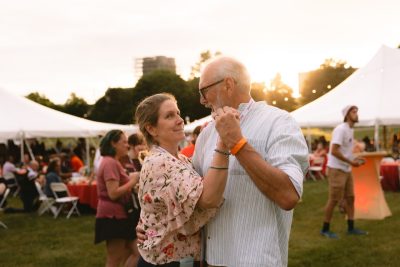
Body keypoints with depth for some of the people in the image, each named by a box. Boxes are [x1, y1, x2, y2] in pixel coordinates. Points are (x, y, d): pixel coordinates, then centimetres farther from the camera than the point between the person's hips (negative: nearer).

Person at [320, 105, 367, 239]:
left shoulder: (350, 130, 12)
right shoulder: (341, 129, -18)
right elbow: (334, 151, -24)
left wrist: (354, 159, 3)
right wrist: (351, 162, -19)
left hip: (346, 169, 9)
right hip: (336, 169, -9)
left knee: (350, 198, 11)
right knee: (334, 200, -3)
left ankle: (351, 228, 20)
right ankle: (325, 229, 7)